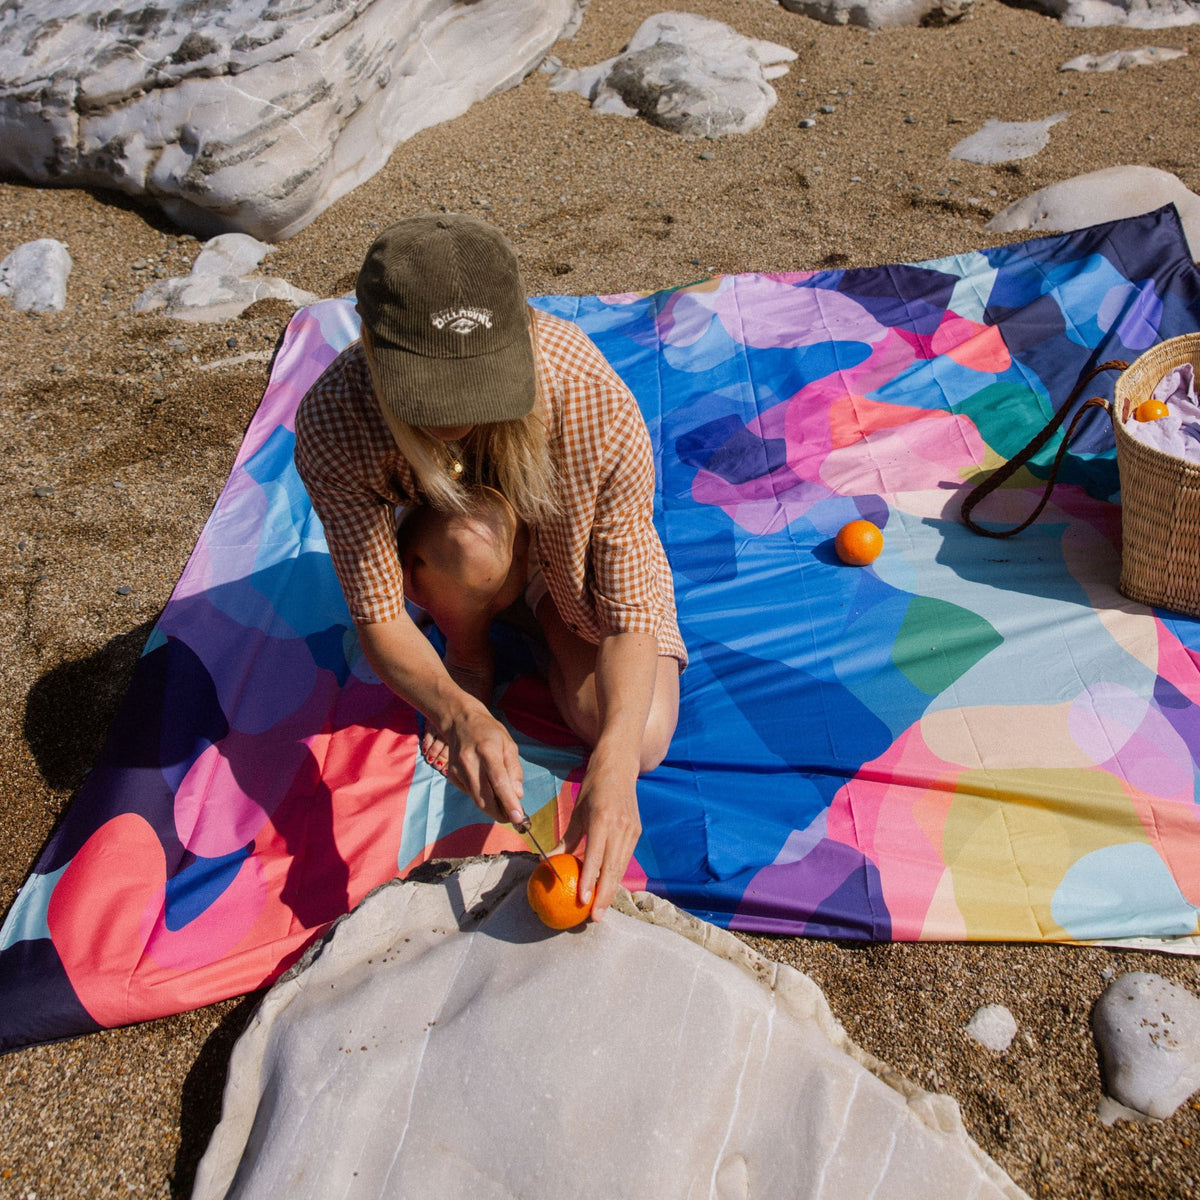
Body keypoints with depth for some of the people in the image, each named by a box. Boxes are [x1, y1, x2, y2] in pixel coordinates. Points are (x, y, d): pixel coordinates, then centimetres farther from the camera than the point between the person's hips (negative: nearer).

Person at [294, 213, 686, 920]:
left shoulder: (598, 406, -38)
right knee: (470, 535, -38)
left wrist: (614, 765, -48)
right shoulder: (332, 424, -34)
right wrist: (459, 713, -48)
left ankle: (546, 621, 15)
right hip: (451, 561, 1)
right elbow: (378, 619, -28)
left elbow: (630, 612, -33)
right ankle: (469, 656, 0)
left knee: (644, 739, -18)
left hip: (576, 549, 0)